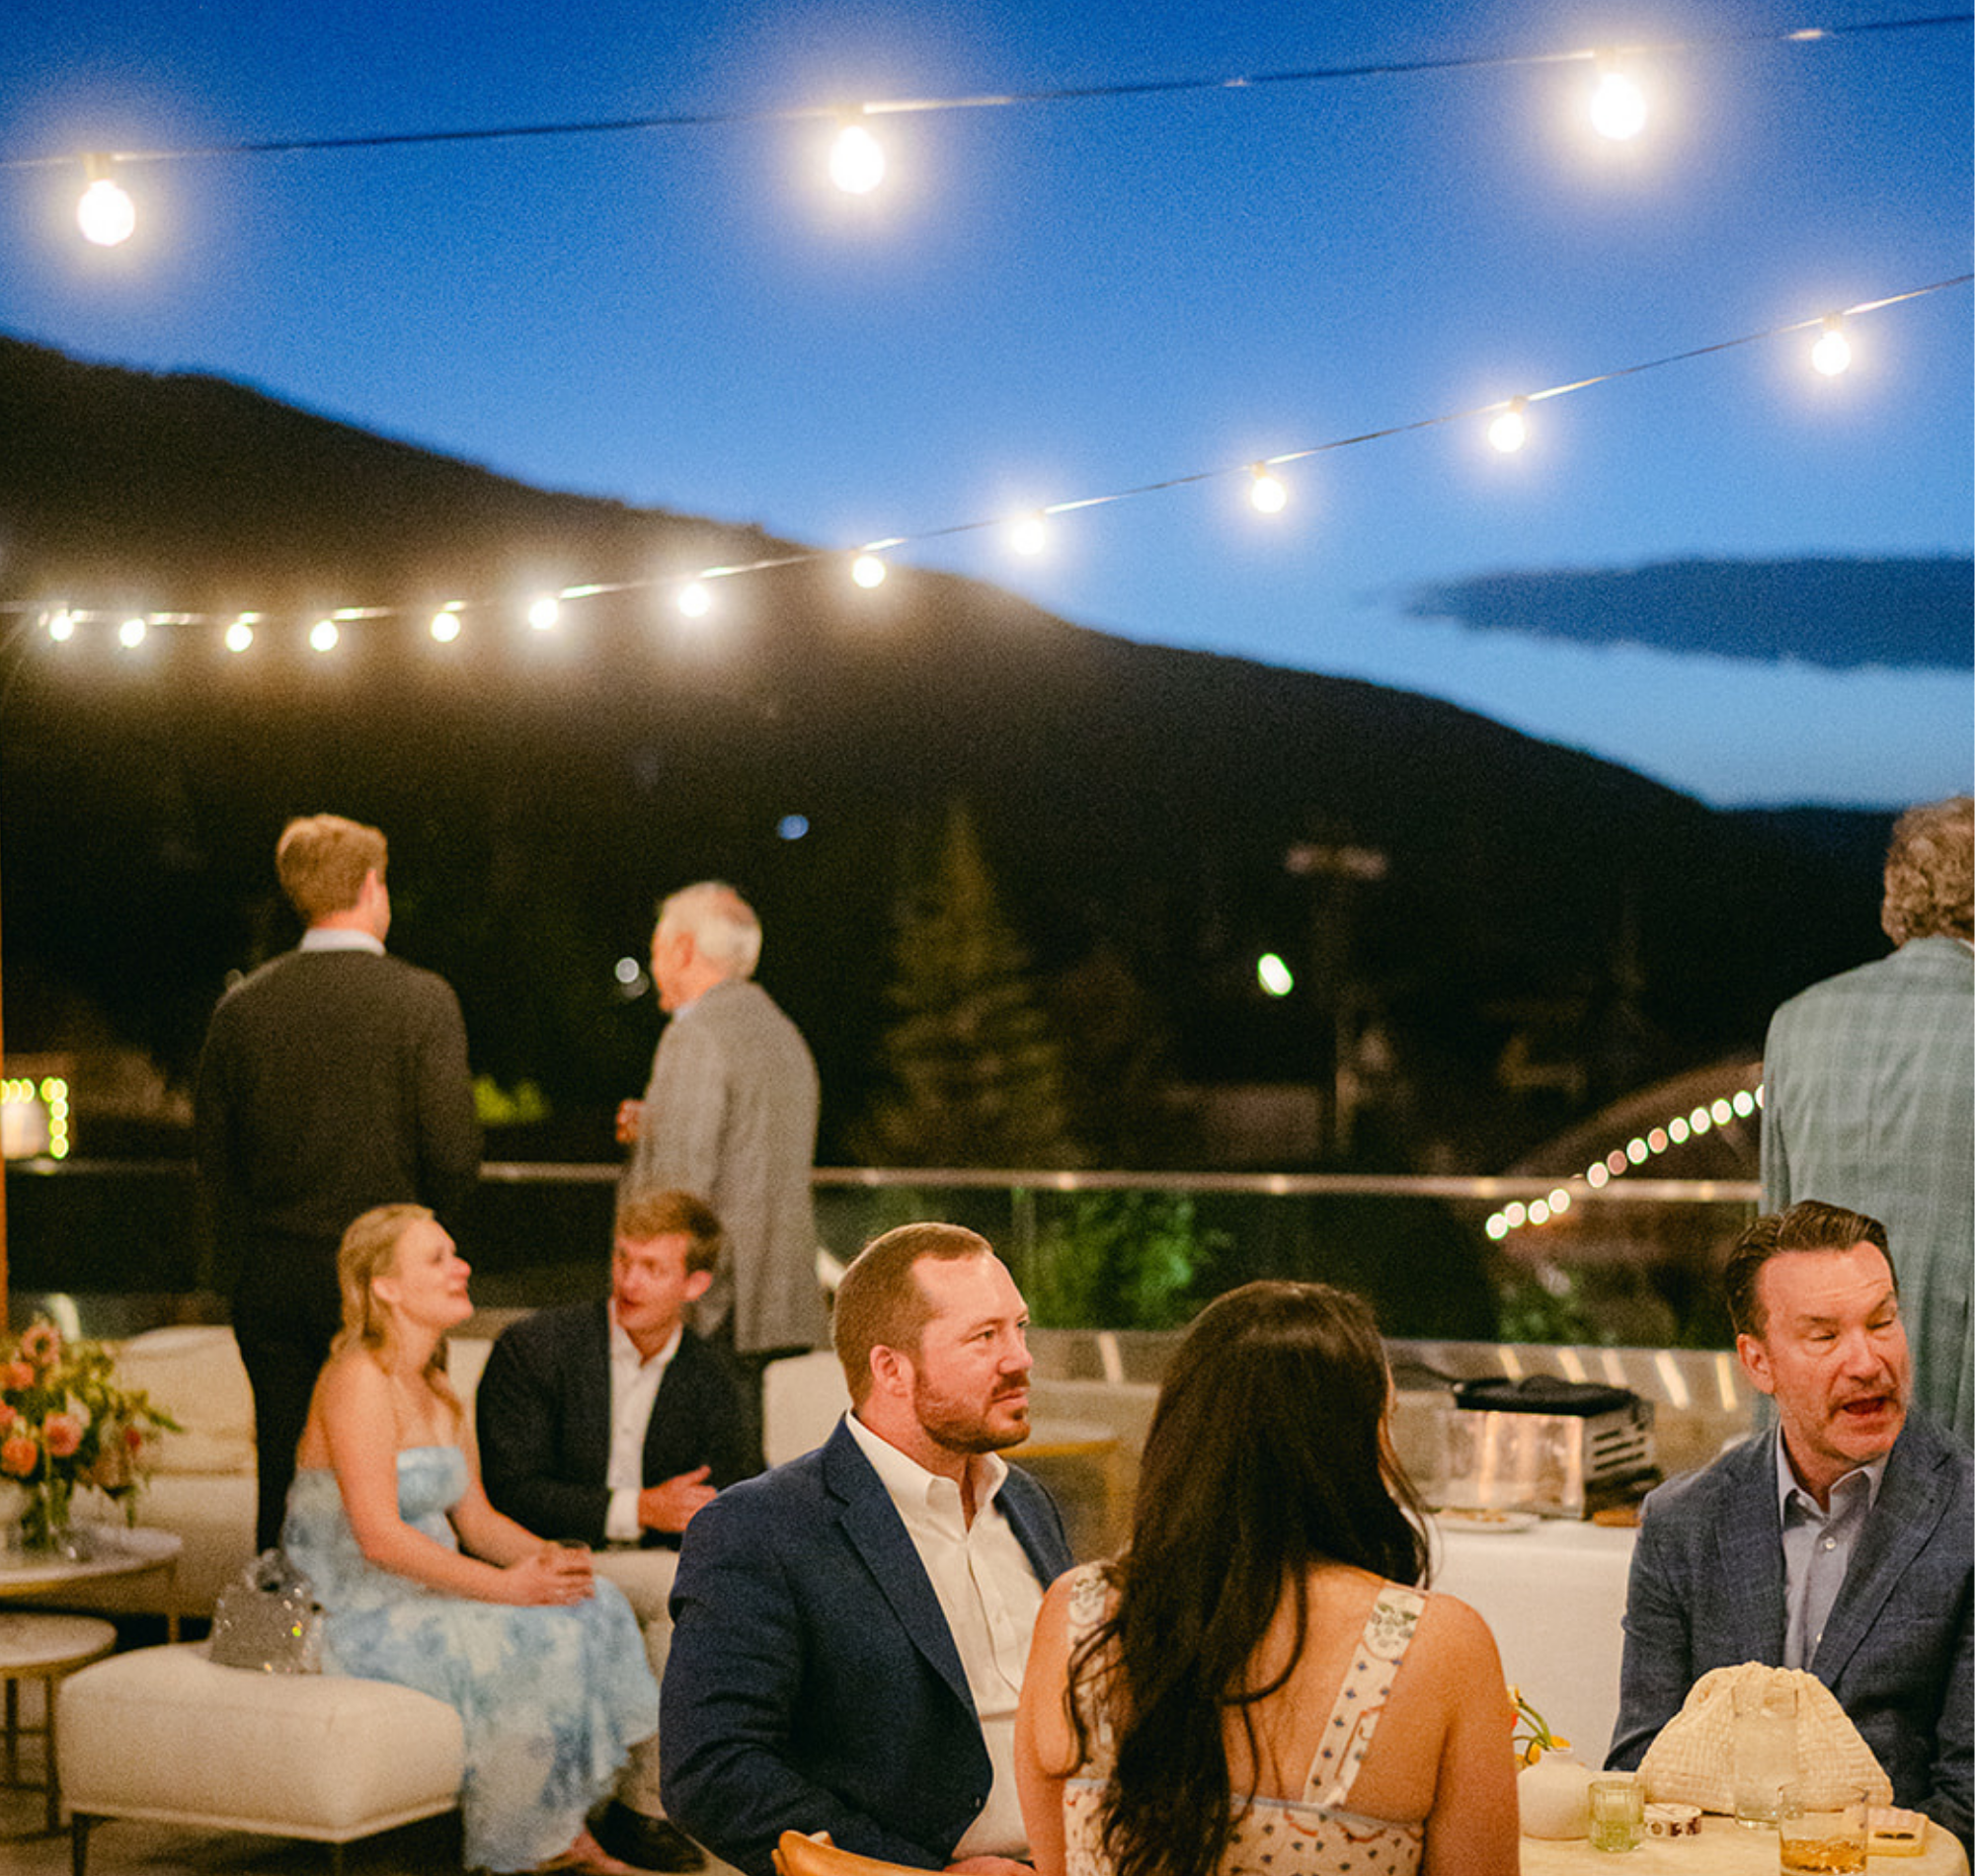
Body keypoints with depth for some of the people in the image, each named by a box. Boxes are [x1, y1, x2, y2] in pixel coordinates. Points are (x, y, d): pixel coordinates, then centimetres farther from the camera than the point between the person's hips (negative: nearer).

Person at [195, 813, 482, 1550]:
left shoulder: (242, 1006, 2)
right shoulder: (422, 1000, -9)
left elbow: (212, 1150, 7)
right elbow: (454, 1152, -11)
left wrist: (252, 1247, 15)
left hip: (273, 1282, 4)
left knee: (284, 1483, 10)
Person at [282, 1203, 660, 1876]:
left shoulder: (437, 1391, 13)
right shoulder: (360, 1380, -17)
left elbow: (476, 1519, 13)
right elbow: (380, 1535, -25)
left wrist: (545, 1556, -7)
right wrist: (502, 1585, -24)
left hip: (423, 1592, 9)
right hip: (356, 1612, -9)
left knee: (591, 1605, -7)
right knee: (527, 1640, -23)